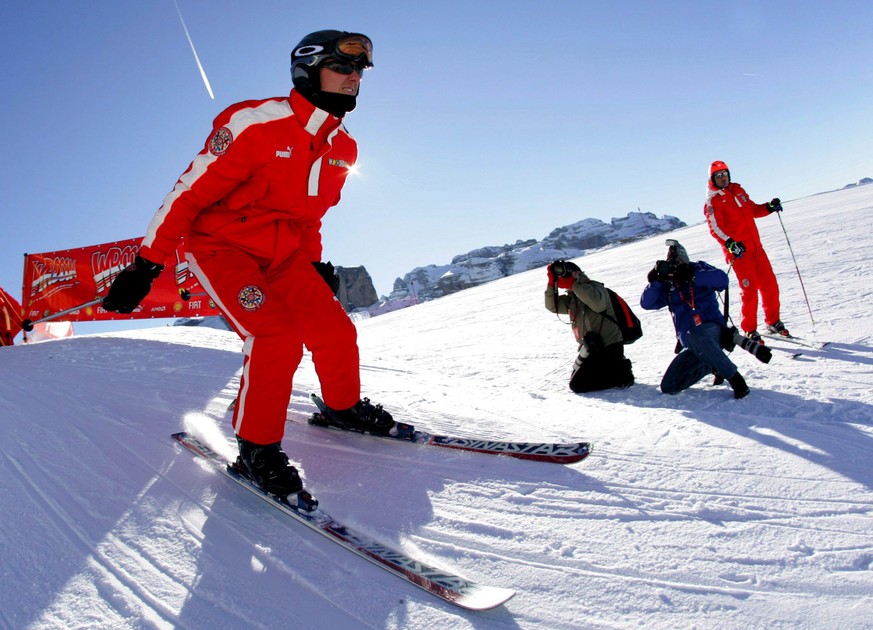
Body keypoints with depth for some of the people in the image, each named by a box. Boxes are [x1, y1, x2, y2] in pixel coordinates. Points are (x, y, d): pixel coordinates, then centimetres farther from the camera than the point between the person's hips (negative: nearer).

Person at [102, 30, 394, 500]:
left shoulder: (342, 148, 3)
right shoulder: (256, 124, -20)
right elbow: (189, 193, -17)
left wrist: (314, 263, 20)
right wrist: (146, 265, -15)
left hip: (283, 254, 7)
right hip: (222, 247, -6)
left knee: (336, 333, -3)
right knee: (276, 336, -25)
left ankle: (345, 407, 24)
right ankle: (257, 448, -9)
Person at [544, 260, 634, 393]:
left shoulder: (594, 287, -11)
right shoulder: (571, 298, 13)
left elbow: (597, 303, -33)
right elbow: (552, 306, 2)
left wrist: (573, 284, -30)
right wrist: (552, 284, -10)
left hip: (609, 347, -9)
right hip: (592, 349, 9)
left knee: (577, 385, -14)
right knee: (577, 380, 18)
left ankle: (622, 374, -3)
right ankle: (618, 368, 18)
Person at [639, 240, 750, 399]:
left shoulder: (698, 268, 4)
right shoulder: (667, 286, 14)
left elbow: (722, 279, -15)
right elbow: (646, 303, 3)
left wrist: (692, 276, -24)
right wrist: (656, 281, -10)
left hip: (712, 329, -6)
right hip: (690, 343, 6)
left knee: (694, 336, -42)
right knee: (668, 387, -2)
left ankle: (734, 377, -24)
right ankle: (711, 366, 20)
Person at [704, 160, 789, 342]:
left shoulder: (738, 190, 14)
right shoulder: (712, 201, -5)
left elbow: (753, 209, 26)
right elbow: (715, 228, -15)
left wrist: (769, 207, 8)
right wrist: (729, 243, -29)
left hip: (756, 248, 6)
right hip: (738, 251, -6)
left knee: (770, 285, 8)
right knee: (749, 290, -7)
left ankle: (773, 323, 25)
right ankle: (750, 331, 8)